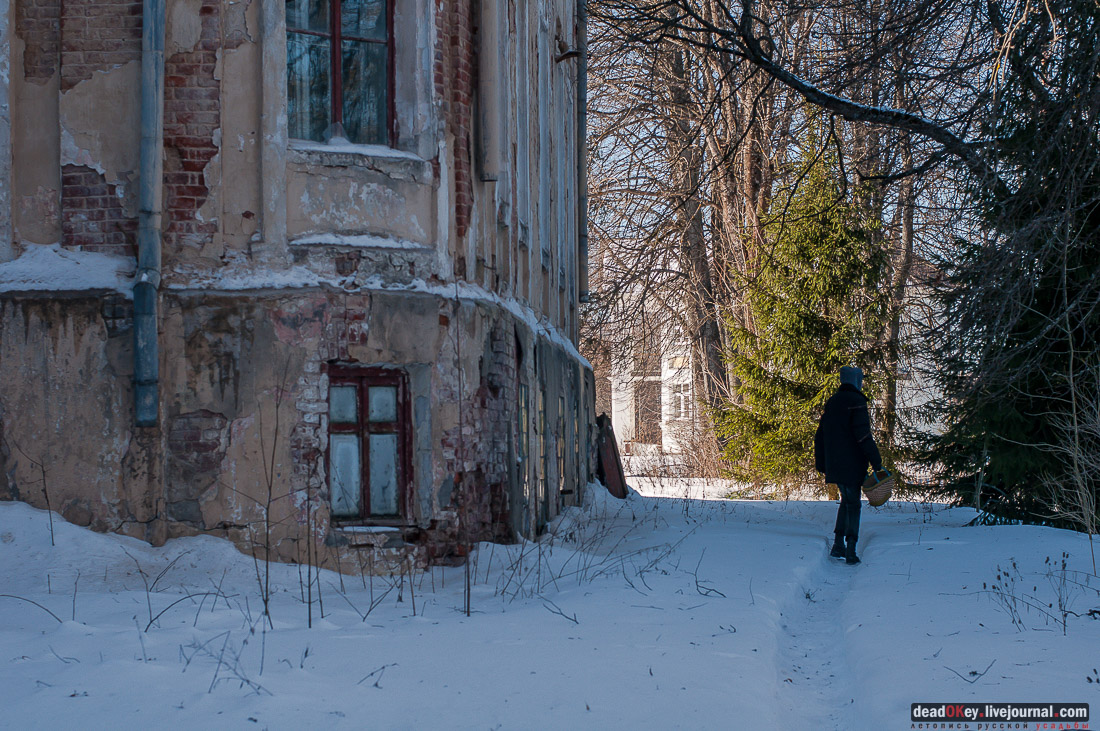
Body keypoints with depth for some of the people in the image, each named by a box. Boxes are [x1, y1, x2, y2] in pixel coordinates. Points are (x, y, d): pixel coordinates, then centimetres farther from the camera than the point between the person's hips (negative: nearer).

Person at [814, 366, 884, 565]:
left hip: (834, 464, 7)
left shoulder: (831, 402, 13)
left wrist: (821, 464, 21)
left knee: (846, 501, 18)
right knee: (853, 504, -1)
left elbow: (820, 435, 16)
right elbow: (863, 435, -17)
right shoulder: (856, 401, -10)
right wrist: (876, 461, -15)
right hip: (852, 464, -7)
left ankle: (838, 545, 12)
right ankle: (850, 550, -6)